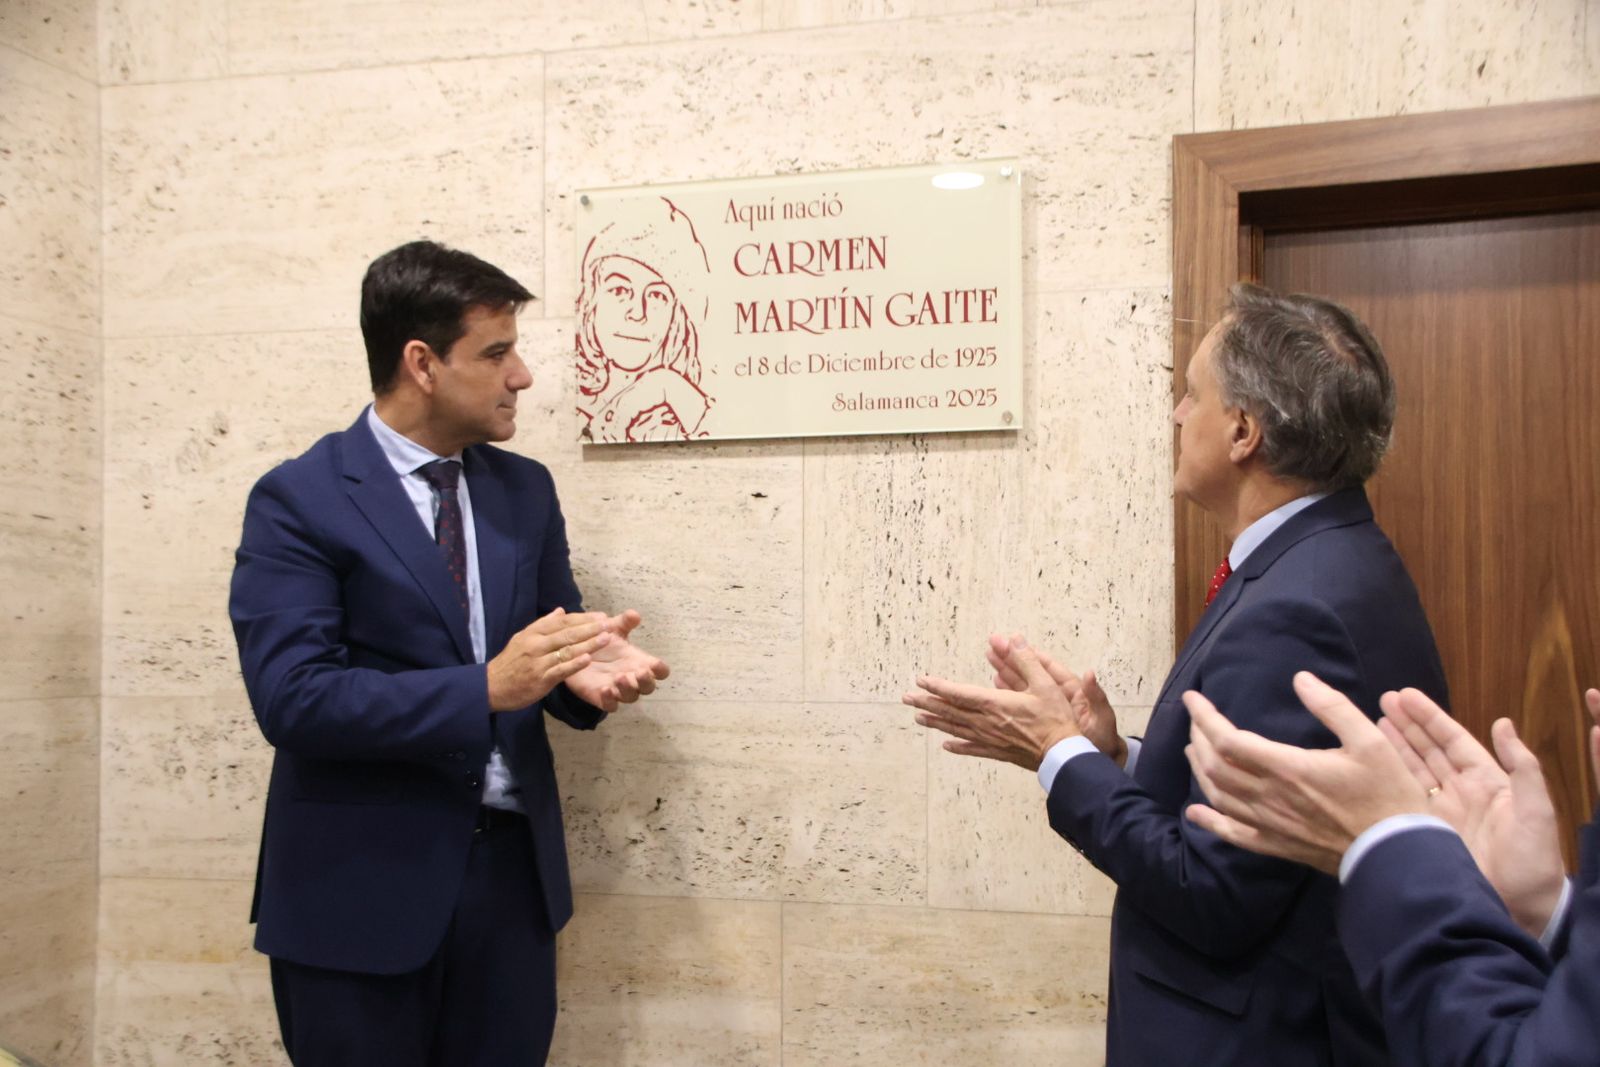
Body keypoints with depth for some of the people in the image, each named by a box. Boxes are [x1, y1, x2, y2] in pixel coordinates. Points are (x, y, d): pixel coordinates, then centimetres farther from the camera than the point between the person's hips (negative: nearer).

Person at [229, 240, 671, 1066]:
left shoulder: (525, 489, 7)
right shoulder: (299, 501, -10)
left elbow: (547, 642, 10)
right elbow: (291, 697, -18)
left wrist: (585, 669, -14)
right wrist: (486, 688, -25)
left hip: (512, 866, 5)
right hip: (362, 884, -4)